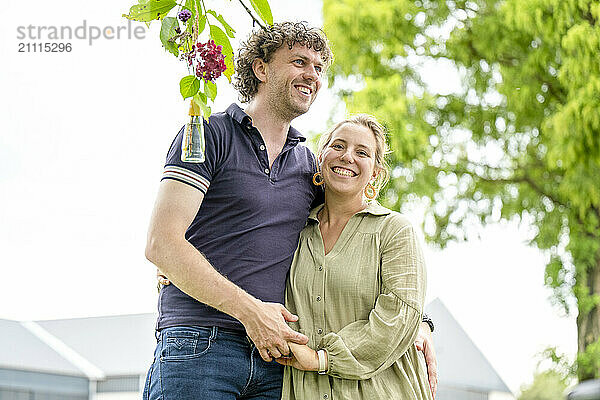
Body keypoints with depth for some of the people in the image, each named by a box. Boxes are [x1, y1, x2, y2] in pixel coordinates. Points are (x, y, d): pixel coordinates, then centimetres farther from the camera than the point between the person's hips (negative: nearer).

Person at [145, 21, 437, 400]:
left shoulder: (308, 165, 19)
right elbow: (161, 243, -9)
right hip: (198, 348, -5)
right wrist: (249, 310, -14)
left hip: (273, 358, 5)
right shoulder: (210, 135, 2)